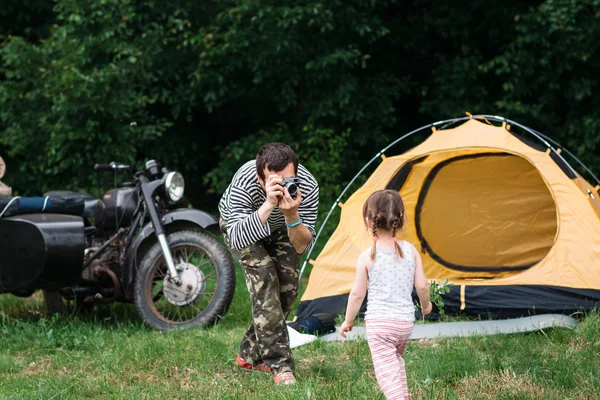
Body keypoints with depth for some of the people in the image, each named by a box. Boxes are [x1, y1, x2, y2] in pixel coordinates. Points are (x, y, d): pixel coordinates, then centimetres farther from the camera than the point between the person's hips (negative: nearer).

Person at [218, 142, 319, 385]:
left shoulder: (308, 186, -36)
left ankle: (251, 354, 14)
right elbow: (238, 238, -51)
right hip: (241, 224, -3)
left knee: (287, 285, -7)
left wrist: (291, 215, -51)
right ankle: (280, 365, -24)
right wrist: (269, 204, -61)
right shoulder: (244, 182, -44)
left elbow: (301, 247, -31)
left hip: (280, 228, 3)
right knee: (263, 274, -25)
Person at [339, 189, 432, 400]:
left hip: (378, 323, -5)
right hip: (406, 322, 5)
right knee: (396, 360, 29)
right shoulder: (410, 250, 0)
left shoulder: (367, 256, -8)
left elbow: (357, 293, -3)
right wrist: (425, 304, 24)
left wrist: (348, 321, 11)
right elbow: (422, 285, 3)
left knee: (386, 369, -6)